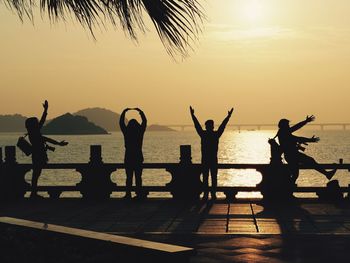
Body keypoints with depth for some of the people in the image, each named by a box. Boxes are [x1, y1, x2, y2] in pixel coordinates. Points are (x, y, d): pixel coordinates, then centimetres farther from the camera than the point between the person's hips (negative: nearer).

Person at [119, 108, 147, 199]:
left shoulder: (126, 132, -5)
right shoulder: (140, 131, -4)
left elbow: (121, 123, 9)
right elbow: (144, 121, 10)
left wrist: (124, 112, 17)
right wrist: (140, 111, 19)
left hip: (128, 157, -1)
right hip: (138, 157, 1)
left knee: (129, 177, 4)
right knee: (138, 177, 5)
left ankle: (128, 194, -1)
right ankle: (139, 194, 2)